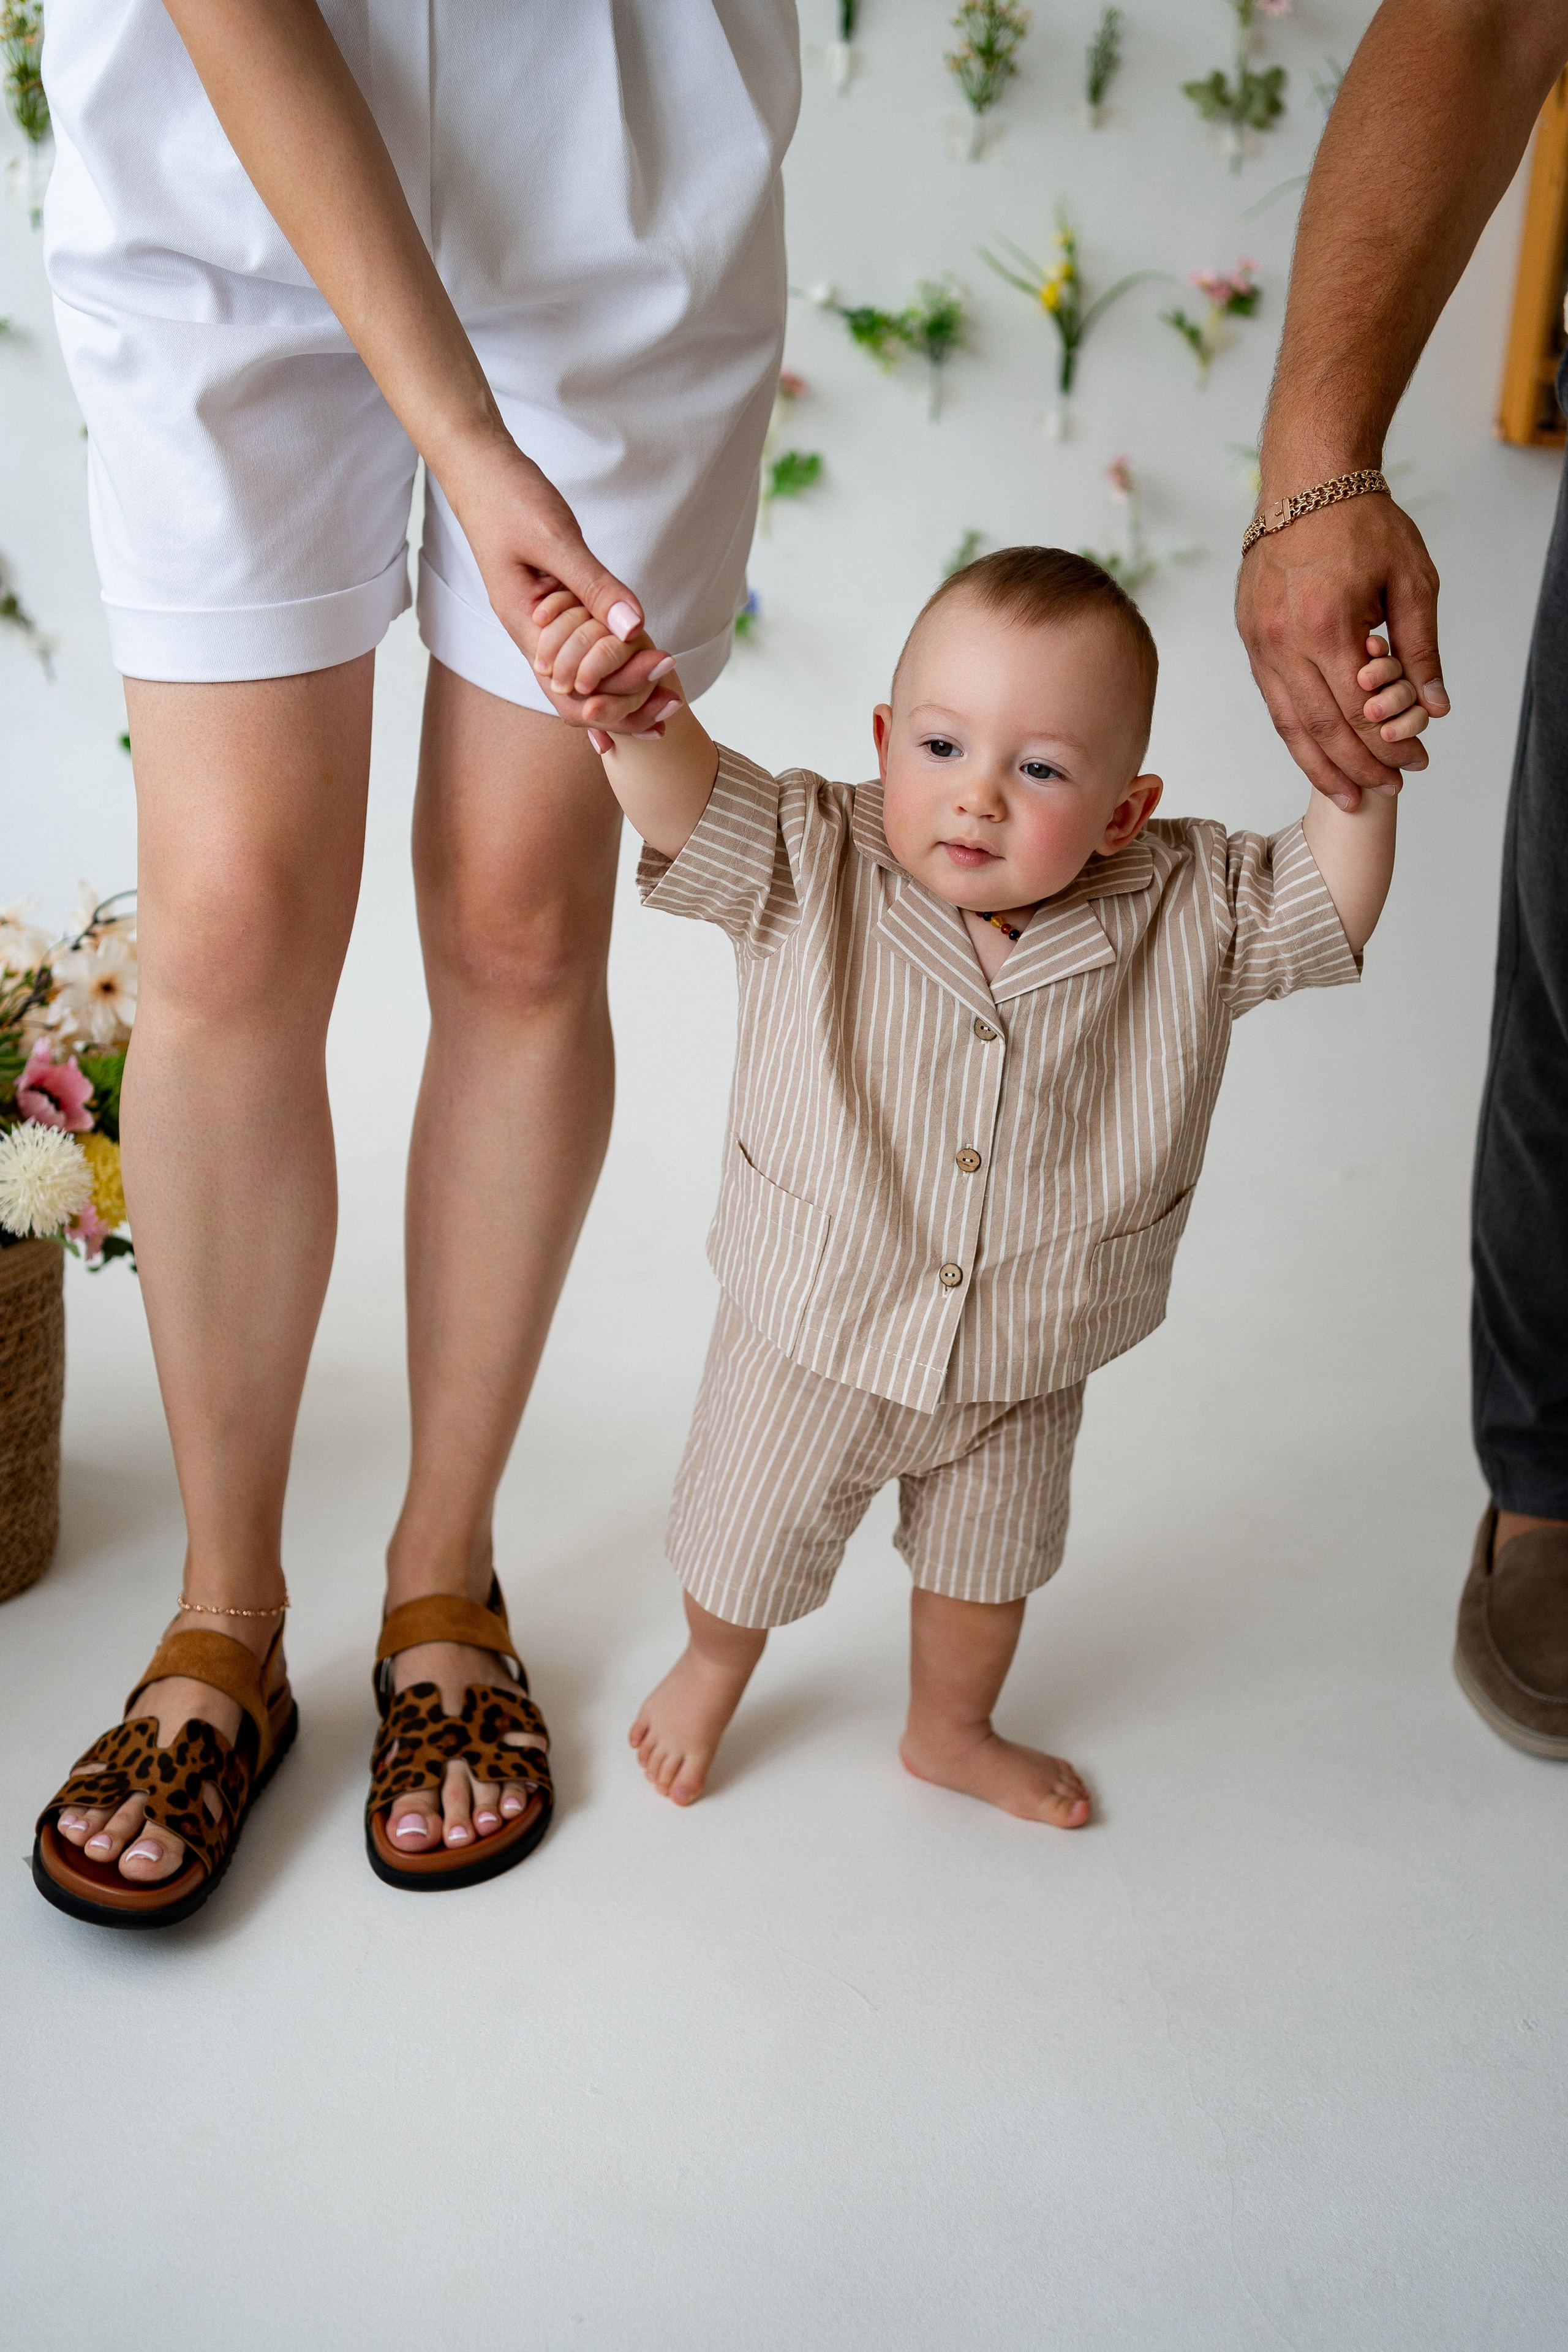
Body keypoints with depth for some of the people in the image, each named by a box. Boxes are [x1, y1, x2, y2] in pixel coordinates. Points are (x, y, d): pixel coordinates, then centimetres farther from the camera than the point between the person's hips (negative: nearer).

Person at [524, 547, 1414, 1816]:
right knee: (744, 1547, 23)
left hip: (1020, 1368, 2)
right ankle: (712, 1669, 59)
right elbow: (688, 802, -34)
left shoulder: (1188, 915, -17)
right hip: (810, 1338, -1)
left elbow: (1328, 911, -9)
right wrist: (633, 716, -55)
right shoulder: (812, 871, -23)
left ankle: (953, 1728, 59)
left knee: (987, 1565, 28)